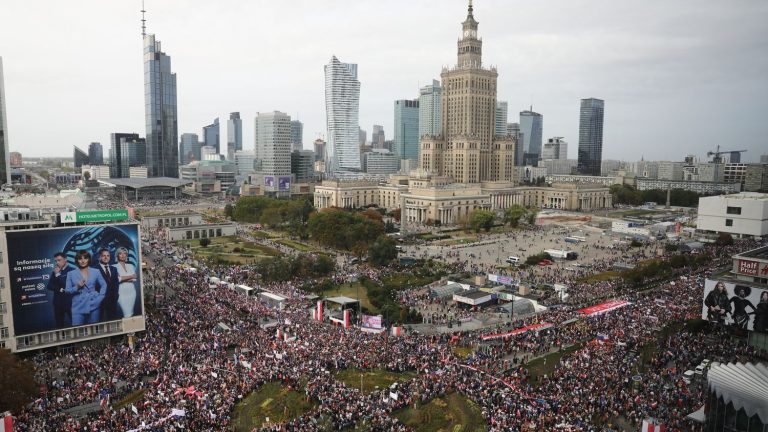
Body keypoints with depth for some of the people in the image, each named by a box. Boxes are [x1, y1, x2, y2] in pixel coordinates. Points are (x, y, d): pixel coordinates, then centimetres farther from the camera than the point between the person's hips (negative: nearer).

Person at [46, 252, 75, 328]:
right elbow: (49, 286, 8)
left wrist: (58, 275, -9)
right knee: (59, 324, 6)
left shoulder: (72, 270, -4)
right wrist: (60, 289, -8)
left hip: (70, 301, -5)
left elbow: (68, 285, -13)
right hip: (58, 301, 5)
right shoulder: (54, 272, 14)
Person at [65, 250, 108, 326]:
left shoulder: (96, 272, 7)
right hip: (78, 308, -1)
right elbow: (67, 290, 5)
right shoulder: (71, 274, 6)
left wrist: (100, 298, -2)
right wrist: (77, 287, -12)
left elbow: (104, 285, 10)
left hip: (93, 306, 1)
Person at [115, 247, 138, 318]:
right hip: (122, 292, -4)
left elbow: (135, 279, 4)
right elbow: (118, 279, -13)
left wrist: (124, 278, -9)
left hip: (132, 291, 4)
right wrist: (130, 276, -6)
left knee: (131, 313, 4)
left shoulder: (131, 266, 12)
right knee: (127, 314, -9)